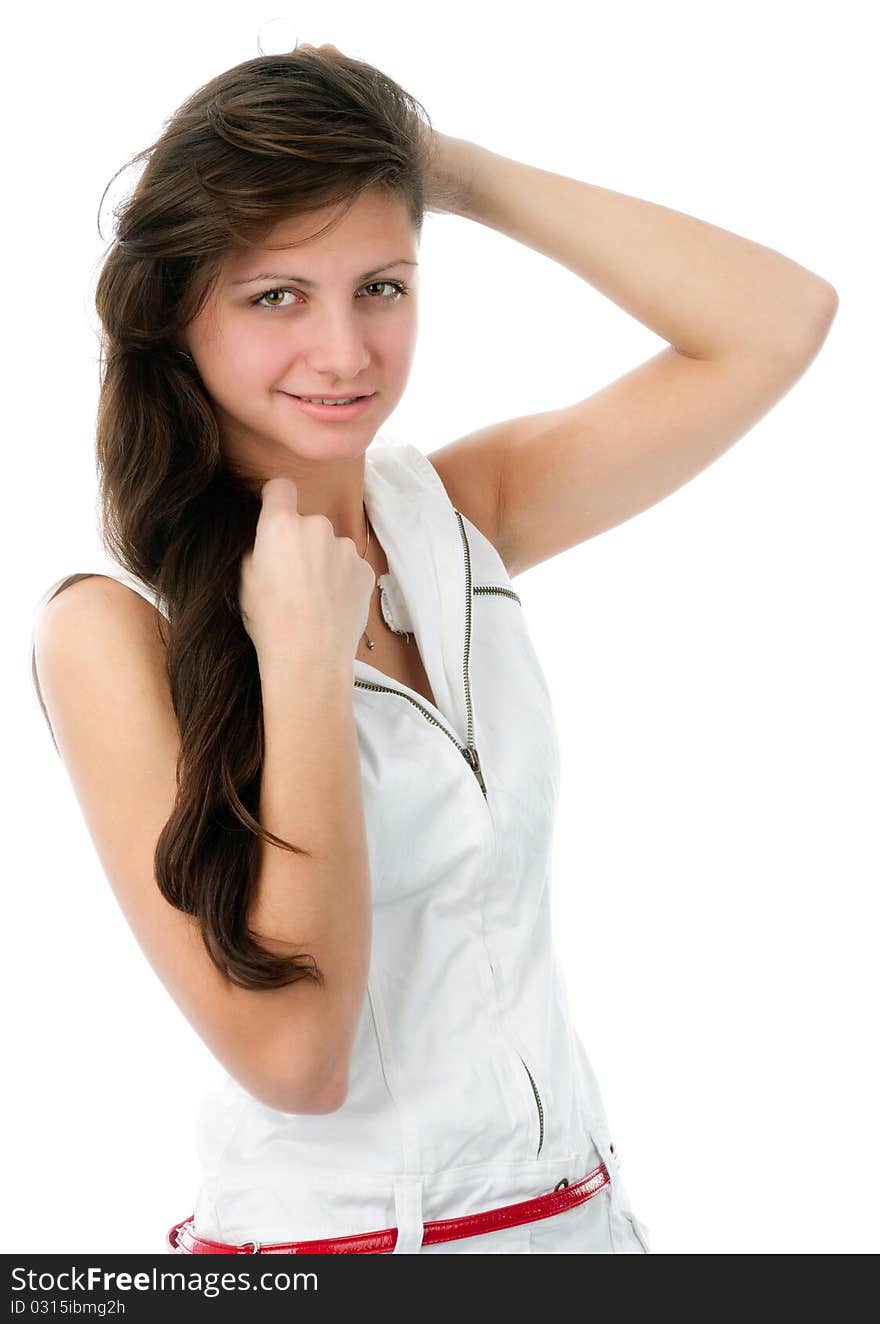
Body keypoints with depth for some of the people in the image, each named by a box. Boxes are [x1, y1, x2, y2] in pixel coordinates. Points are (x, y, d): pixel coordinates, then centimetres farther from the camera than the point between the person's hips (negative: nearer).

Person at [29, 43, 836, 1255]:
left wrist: (457, 174, -9)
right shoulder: (112, 629, -16)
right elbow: (292, 1051, -22)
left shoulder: (461, 513, -1)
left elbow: (781, 322, -8)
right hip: (322, 1226, -5)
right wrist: (306, 653, -24)